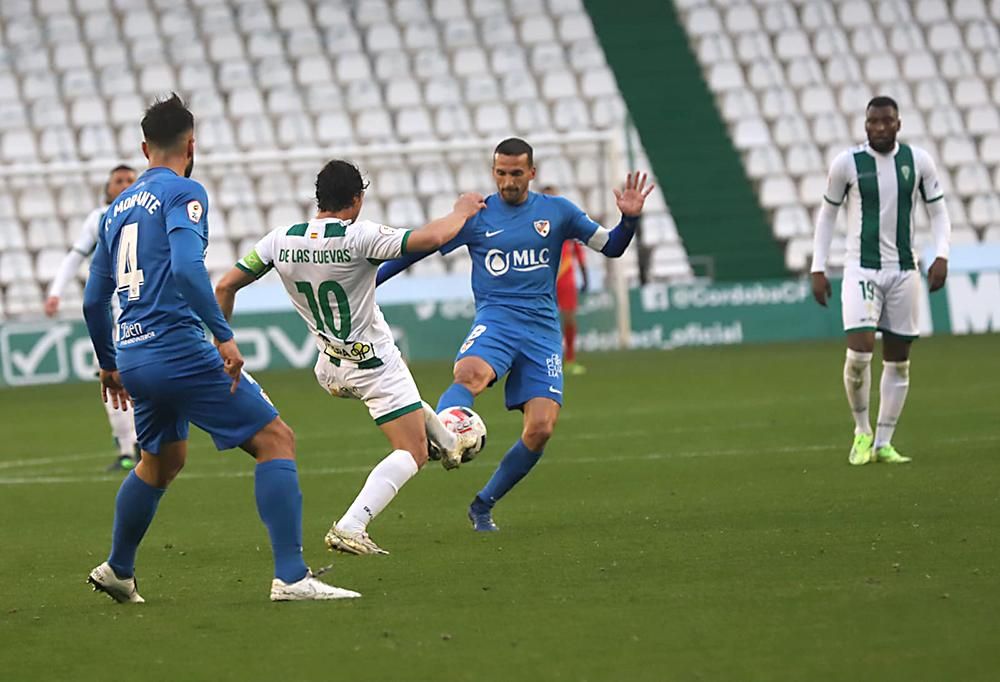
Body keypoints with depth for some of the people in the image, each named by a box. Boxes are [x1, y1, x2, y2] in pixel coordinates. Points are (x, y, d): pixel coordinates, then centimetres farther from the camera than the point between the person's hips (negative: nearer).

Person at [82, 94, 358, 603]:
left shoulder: (117, 208, 18)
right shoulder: (182, 193, -5)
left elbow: (93, 301, 22)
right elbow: (187, 266, -23)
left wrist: (109, 365, 34)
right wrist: (223, 335, -22)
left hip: (131, 355, 8)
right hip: (177, 347, -8)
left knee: (162, 460, 30)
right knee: (275, 440, -6)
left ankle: (117, 571, 40)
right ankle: (291, 577, -17)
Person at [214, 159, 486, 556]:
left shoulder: (281, 240, -7)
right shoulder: (359, 237, -23)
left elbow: (226, 287, -3)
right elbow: (430, 238, -29)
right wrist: (463, 211, -9)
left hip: (331, 368, 7)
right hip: (374, 362, -7)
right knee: (412, 455, -2)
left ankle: (448, 443, 53)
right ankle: (349, 527, -18)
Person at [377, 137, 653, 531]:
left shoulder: (557, 212, 9)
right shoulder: (476, 215, 5)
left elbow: (611, 247, 13)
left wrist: (629, 219, -7)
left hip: (542, 328, 2)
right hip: (495, 318, -2)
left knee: (541, 428, -10)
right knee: (470, 374, -37)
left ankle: (484, 505, 6)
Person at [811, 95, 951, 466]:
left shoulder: (918, 161, 1)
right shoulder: (847, 163, -4)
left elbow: (938, 212, 9)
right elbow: (827, 214, 6)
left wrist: (941, 256, -7)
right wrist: (818, 269, 2)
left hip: (904, 270, 3)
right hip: (861, 269, -3)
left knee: (898, 360, 5)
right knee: (859, 351, -18)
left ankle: (882, 443, 13)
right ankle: (862, 431, 3)